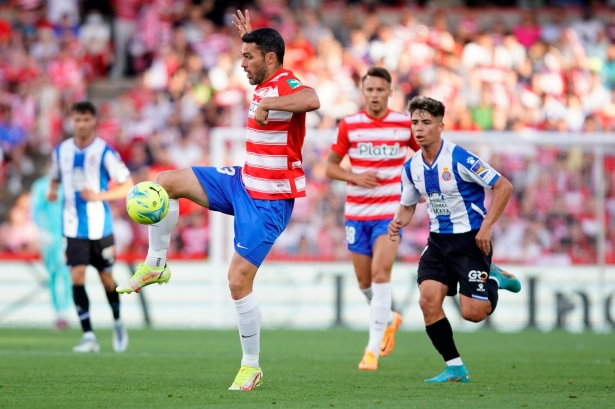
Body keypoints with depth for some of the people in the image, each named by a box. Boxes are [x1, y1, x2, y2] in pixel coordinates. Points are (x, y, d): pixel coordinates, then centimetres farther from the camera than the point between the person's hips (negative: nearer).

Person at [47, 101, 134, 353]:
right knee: (77, 276, -11)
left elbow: (127, 186, -8)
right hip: (73, 226, 2)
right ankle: (88, 336, -10)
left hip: (100, 226, -2)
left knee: (106, 278, 8)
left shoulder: (104, 152, -9)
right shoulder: (61, 151, 3)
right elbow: (55, 178, 20)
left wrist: (98, 196, -20)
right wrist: (52, 191, -4)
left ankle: (117, 323, 35)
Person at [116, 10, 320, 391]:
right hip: (243, 182, 9)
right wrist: (250, 39, 32)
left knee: (239, 280, -11)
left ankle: (251, 366, 3)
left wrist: (265, 103, -44)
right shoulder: (267, 85, 8)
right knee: (166, 181, 0)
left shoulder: (287, 86, -20)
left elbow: (313, 100, -47)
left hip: (269, 202, -9)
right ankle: (155, 265, 13)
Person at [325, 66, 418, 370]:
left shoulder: (404, 124, -1)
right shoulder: (349, 125, 1)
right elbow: (330, 166, 7)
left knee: (380, 274, -18)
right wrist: (355, 177, -11)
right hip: (356, 212, 3)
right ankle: (389, 319, 41)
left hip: (390, 212, -3)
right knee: (364, 282, 9)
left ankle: (373, 349, -17)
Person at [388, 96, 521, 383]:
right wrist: (399, 222, -7)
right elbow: (408, 206, 16)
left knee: (472, 313, -11)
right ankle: (455, 368, 0)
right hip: (438, 240, 6)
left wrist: (487, 225, -19)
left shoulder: (459, 158, -18)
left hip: (471, 238, -6)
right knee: (428, 300, -13)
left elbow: (503, 186, -15)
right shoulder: (411, 167, 1)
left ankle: (494, 280, 24)